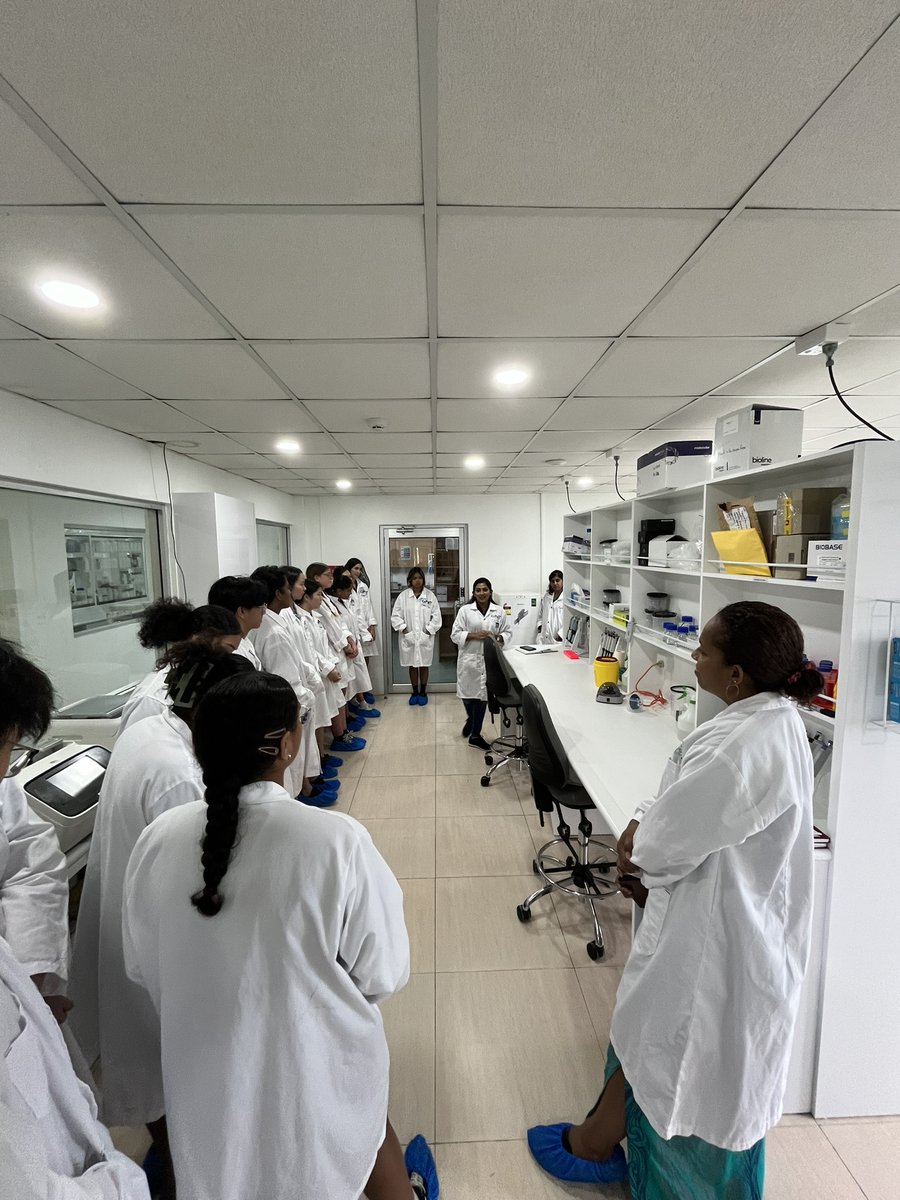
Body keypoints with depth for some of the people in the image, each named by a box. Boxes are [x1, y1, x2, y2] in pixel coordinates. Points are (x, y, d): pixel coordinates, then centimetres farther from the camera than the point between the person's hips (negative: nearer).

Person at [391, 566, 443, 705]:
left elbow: (436, 616, -2)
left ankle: (423, 692, 24)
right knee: (412, 665, 11)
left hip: (425, 637, 0)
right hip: (409, 637, 1)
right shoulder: (403, 596, -1)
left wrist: (429, 630, -9)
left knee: (424, 665, 10)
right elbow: (396, 615, -1)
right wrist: (403, 629, -9)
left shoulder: (430, 595, -2)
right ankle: (415, 692, 24)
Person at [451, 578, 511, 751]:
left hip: (489, 660, 1)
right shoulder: (465, 610, -2)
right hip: (469, 659, -1)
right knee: (467, 694, 7)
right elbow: (455, 634, -3)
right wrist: (473, 635, -17)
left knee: (482, 696, 7)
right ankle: (471, 719, 42)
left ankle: (475, 735, 22)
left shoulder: (499, 611, 4)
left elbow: (507, 632, 9)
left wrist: (499, 638, -13)